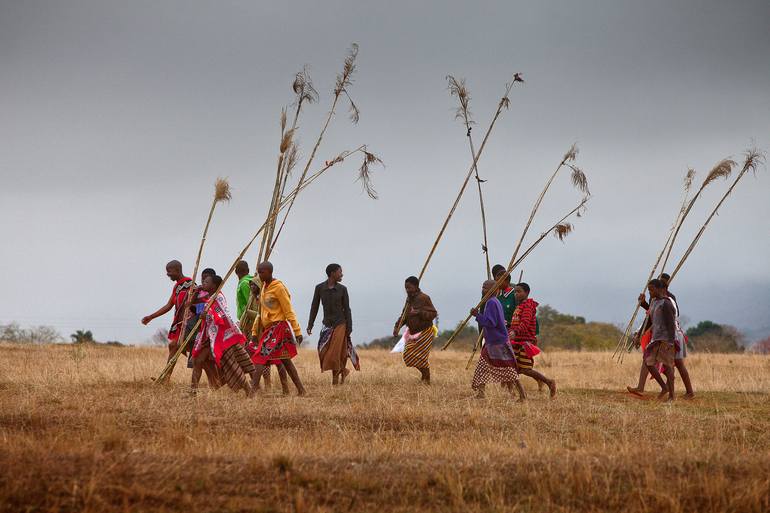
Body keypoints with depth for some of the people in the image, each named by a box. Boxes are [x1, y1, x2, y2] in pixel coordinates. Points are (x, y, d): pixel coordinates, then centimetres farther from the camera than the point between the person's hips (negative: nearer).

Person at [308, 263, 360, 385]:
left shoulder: (342, 289, -2)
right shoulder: (319, 288, 0)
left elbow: (347, 309, 0)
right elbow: (314, 307, 4)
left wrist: (349, 328, -4)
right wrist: (310, 325, 0)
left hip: (340, 324, -2)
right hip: (327, 325, 2)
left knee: (335, 353, -8)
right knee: (324, 353, -2)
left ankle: (335, 380, 5)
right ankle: (343, 371, 19)